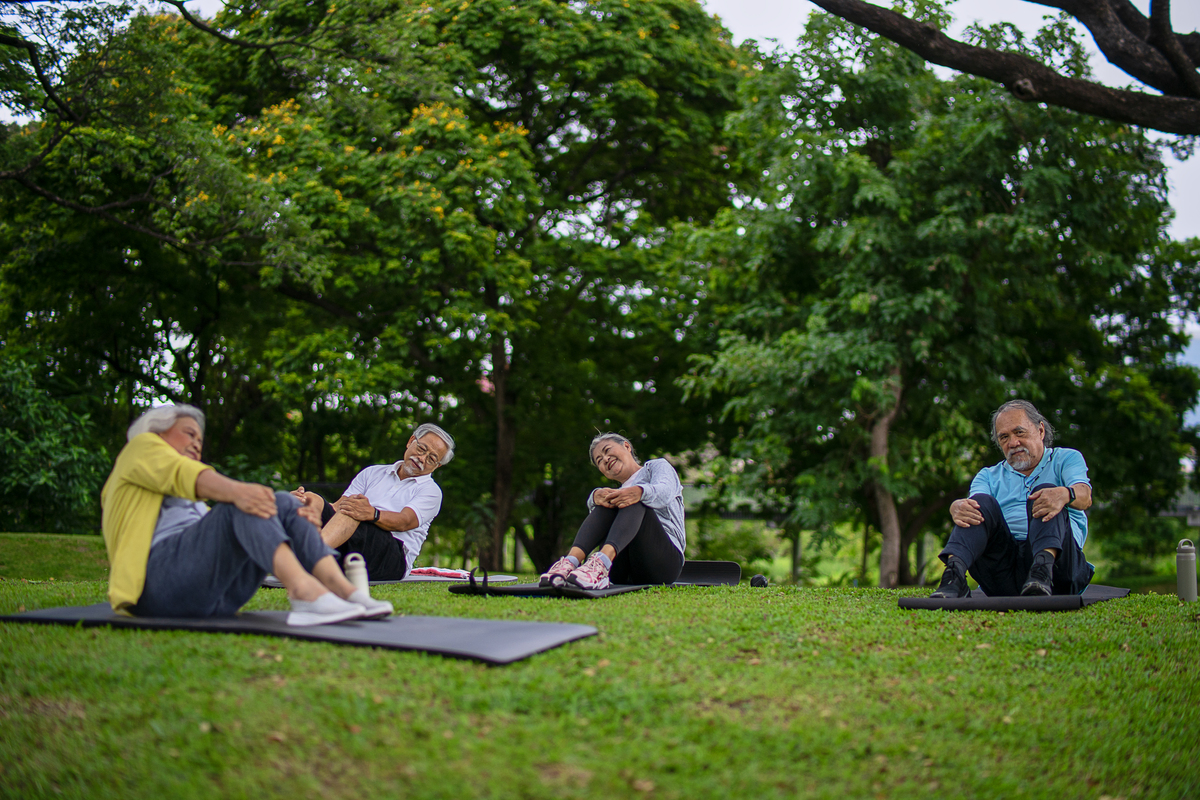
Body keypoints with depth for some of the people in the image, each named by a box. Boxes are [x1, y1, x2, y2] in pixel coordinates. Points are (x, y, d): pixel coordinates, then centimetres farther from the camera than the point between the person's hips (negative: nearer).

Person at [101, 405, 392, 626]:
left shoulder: (193, 504, 40)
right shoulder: (142, 446, 21)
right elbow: (182, 473, -4)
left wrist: (296, 520, -1)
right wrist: (235, 491, -25)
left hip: (216, 599, 7)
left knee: (284, 504, -6)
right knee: (243, 505, -24)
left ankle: (343, 590, -27)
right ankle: (305, 591, -48)